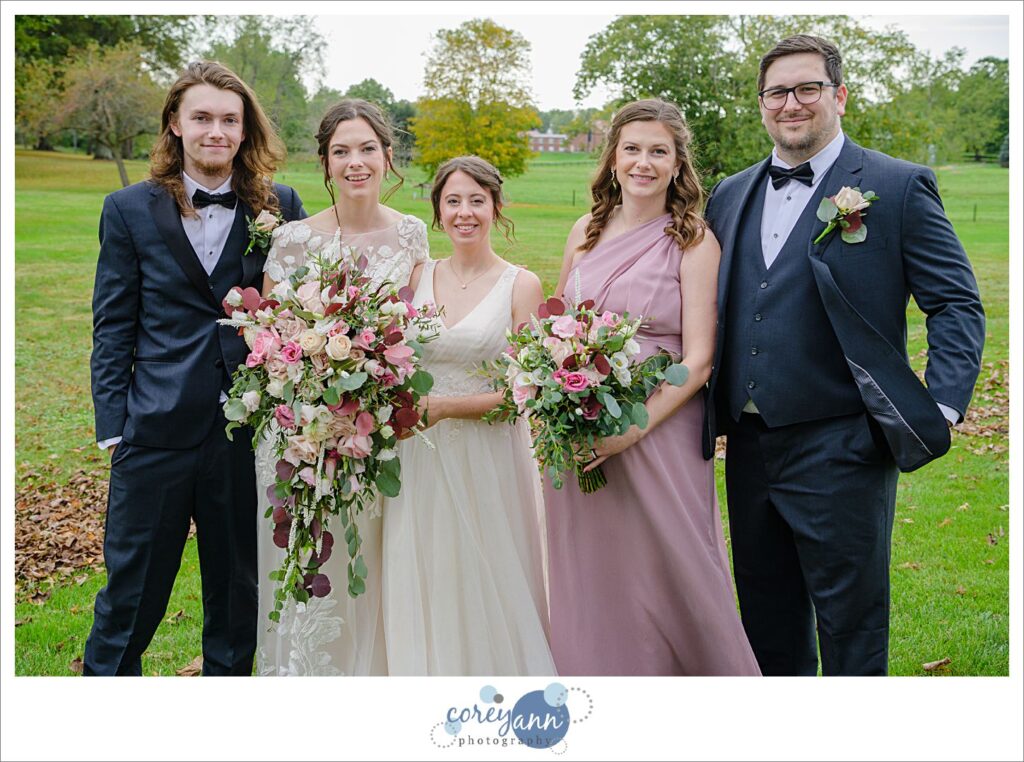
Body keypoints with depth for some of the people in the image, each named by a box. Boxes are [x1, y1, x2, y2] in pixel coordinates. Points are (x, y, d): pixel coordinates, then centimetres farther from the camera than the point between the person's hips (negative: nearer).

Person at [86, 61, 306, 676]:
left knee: (240, 585, 16)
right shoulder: (130, 210, 2)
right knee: (134, 585, 9)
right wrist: (112, 424, -3)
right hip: (158, 429, -1)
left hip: (252, 426, 1)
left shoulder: (280, 206, 2)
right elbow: (113, 326, 2)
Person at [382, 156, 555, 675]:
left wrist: (444, 406, -19)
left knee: (488, 589, 6)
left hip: (489, 458, -3)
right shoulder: (417, 278, 7)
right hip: (420, 461, 3)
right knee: (423, 588, 9)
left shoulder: (521, 286, -4)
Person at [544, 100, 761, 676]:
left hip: (657, 429, -4)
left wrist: (634, 428, -20)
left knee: (669, 573, 4)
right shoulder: (588, 231, 8)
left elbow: (698, 359, -11)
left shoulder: (694, 240, -6)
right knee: (589, 577, 12)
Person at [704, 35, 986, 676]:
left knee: (850, 627, 6)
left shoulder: (898, 187, -4)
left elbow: (958, 304, -5)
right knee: (767, 623, 19)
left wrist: (943, 407, -16)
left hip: (841, 449, -5)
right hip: (749, 448, 6)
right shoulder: (731, 196, 12)